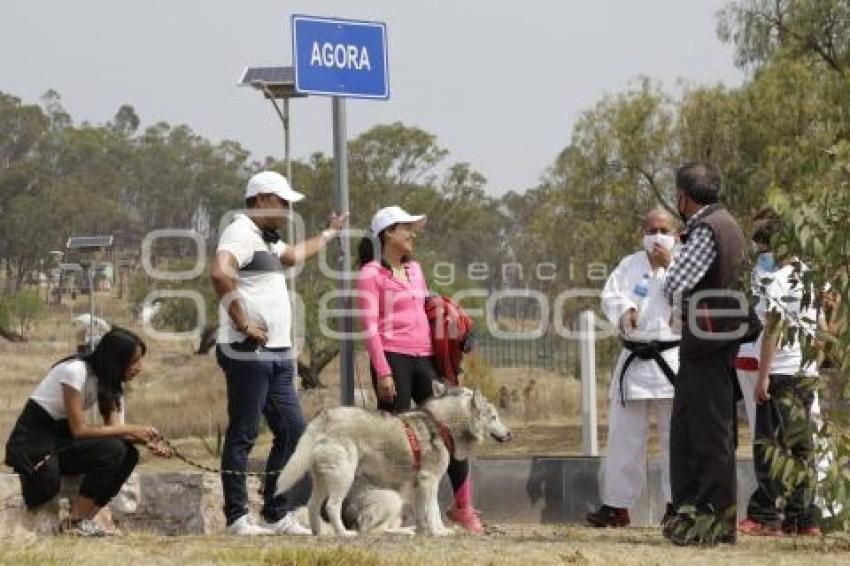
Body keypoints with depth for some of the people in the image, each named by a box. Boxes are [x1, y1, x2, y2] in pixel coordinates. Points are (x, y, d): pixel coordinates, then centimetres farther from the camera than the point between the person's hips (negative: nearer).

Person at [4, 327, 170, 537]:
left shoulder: (108, 379, 3)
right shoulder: (76, 371, -23)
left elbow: (113, 428, -2)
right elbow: (79, 430, -23)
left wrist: (147, 440, -20)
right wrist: (130, 430, -20)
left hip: (62, 438, 8)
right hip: (33, 444, -8)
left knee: (128, 453, -10)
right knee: (111, 449, -25)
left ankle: (85, 519, -10)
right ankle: (76, 522, -16)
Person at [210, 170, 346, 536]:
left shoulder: (266, 241, 23)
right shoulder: (241, 234, -10)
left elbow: (294, 255, 46)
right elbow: (220, 272, -29)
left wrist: (329, 233, 58)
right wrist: (242, 323, -25)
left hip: (278, 354, 10)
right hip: (248, 353, -10)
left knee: (292, 430, 9)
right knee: (243, 434, -5)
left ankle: (277, 515, 15)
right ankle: (237, 517, -2)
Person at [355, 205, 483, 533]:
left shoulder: (414, 269, 18)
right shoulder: (371, 274, -3)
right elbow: (370, 328, -9)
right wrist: (383, 372, -16)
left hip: (424, 357, 7)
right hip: (394, 358, -7)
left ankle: (462, 506, 11)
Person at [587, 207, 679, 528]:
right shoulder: (631, 265, 11)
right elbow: (610, 296, 0)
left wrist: (667, 266, -13)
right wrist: (624, 310, -21)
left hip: (672, 357, -2)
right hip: (635, 359, 2)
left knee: (675, 435, 0)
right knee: (624, 434, 2)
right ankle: (617, 506, 6)